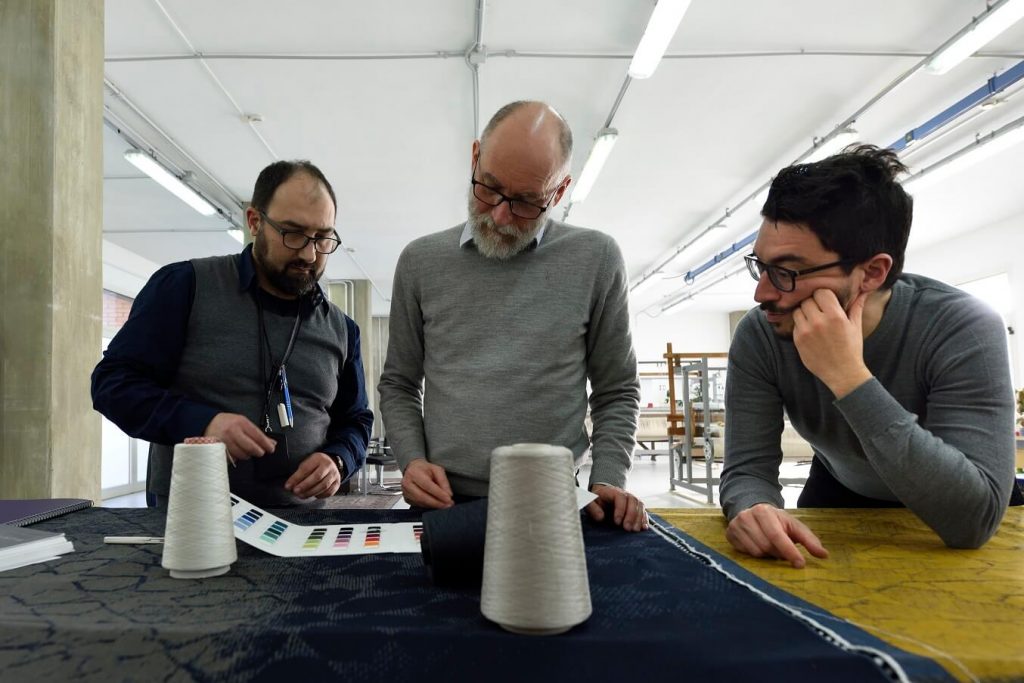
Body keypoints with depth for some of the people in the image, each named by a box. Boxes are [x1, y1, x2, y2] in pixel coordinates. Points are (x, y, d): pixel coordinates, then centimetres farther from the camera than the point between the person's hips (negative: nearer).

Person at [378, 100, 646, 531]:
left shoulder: (595, 260, 2)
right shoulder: (421, 261, 6)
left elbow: (616, 391, 7)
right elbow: (398, 386, 13)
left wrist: (608, 480, -5)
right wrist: (412, 460, -2)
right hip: (444, 505, 1)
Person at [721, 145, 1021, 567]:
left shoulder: (963, 330, -29)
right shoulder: (758, 336, -22)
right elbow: (749, 468, -21)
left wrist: (848, 378, -42)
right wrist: (754, 509, -43)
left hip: (941, 523, -2)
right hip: (838, 493, 2)